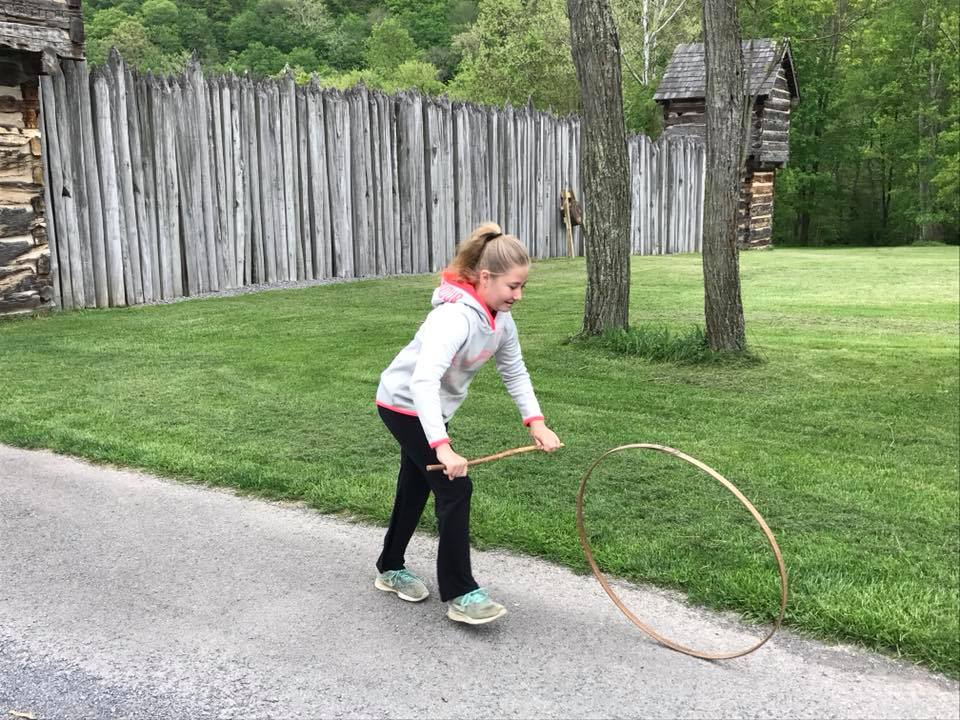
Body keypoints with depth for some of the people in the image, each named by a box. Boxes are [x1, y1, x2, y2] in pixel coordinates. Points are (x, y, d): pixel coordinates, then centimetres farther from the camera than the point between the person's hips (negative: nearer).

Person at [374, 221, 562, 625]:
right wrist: (442, 447, -51)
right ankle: (460, 594, -1)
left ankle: (391, 569, 39)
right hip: (404, 405, -9)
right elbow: (423, 382, -44)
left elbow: (514, 372, 3)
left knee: (416, 486, 19)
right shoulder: (455, 317, -33)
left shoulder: (500, 318, -5)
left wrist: (535, 422, -9)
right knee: (455, 487, -11)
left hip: (427, 408, 9)